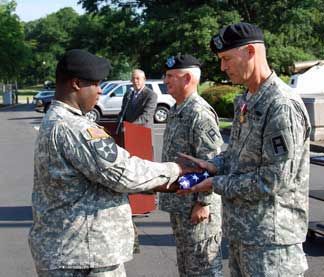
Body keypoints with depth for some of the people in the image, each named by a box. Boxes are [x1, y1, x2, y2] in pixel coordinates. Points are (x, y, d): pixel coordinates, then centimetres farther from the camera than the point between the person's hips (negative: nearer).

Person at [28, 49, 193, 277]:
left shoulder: (54, 121, 13)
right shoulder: (71, 128, -21)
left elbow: (99, 172, 16)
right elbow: (122, 173, -21)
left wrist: (158, 181, 12)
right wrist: (173, 170, -7)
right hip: (82, 254, -10)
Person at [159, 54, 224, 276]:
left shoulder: (200, 113, -18)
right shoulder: (177, 111, 13)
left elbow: (212, 162, -22)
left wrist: (203, 202, -22)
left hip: (196, 207, -10)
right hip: (178, 203, 10)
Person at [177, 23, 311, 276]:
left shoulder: (283, 106, -20)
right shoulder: (245, 101, 11)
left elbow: (275, 180, -22)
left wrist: (217, 184, -14)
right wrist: (215, 166, 1)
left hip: (270, 236, -9)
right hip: (241, 227, 9)